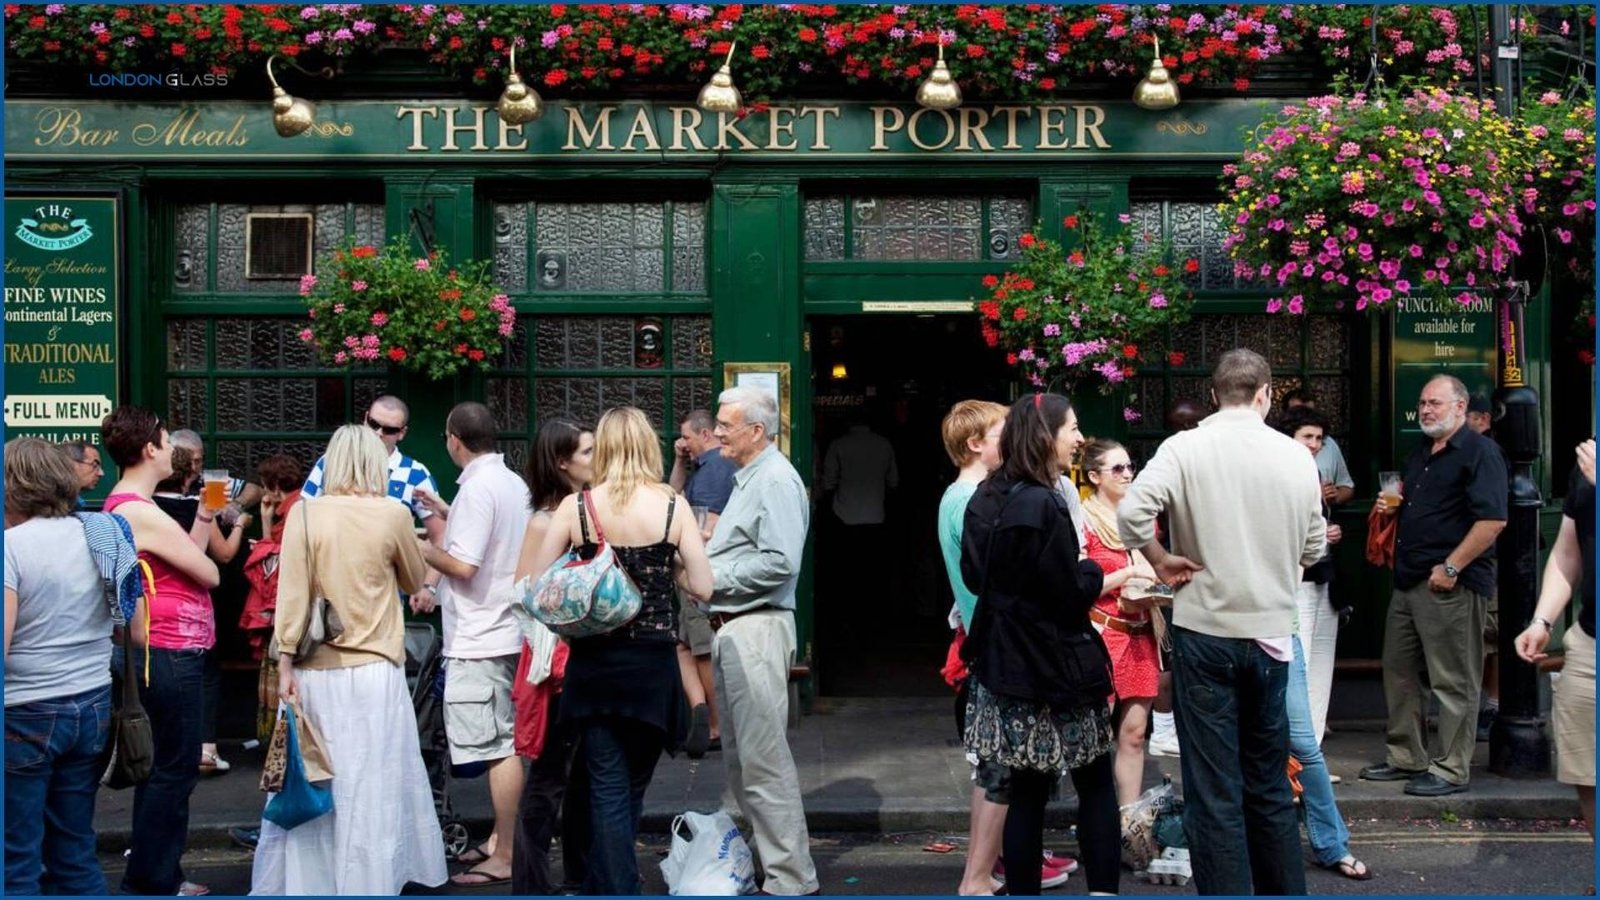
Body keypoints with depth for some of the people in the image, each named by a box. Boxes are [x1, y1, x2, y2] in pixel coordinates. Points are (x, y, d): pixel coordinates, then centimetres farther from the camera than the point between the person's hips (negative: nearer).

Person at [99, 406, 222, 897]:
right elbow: (209, 574, -14)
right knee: (173, 769, -3)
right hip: (168, 656, -11)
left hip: (162, 653, 11)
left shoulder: (122, 505, 12)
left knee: (164, 765, 18)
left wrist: (202, 519, 15)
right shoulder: (142, 513, -20)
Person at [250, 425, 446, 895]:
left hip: (314, 671, 2)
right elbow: (413, 580, 12)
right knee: (371, 788, 5)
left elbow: (291, 593, -6)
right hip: (373, 670, -1)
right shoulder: (392, 515, -3)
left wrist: (286, 661, -3)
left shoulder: (304, 513, -2)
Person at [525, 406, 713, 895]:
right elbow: (702, 585, -6)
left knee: (609, 789, 6)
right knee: (632, 787, 18)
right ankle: (601, 883, 32)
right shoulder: (672, 505, -6)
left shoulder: (575, 507, -6)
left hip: (594, 662, -1)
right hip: (653, 663, 1)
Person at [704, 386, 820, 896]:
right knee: (739, 756, 16)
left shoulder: (776, 481, -14)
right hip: (731, 627, 11)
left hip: (756, 629, -11)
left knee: (764, 759, -9)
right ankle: (758, 856, 26)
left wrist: (715, 577, -16)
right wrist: (707, 564, 9)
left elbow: (780, 562, -24)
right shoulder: (746, 479, 19)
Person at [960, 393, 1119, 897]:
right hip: (1053, 665, -7)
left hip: (1004, 662, 7)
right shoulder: (1042, 504, -18)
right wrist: (1094, 572, 0)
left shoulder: (985, 499, 7)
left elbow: (974, 576, 16)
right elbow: (1072, 593, -18)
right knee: (1096, 784, 8)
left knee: (1026, 791, 9)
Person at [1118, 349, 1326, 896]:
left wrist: (1162, 561, -4)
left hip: (1204, 630, -3)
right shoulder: (1296, 456, 1)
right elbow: (1314, 548, 9)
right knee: (1269, 783, 17)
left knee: (1213, 789, 2)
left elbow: (1131, 512, -20)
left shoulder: (1185, 448, -8)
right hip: (1271, 631, 3)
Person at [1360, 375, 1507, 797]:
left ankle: (1451, 770, 6)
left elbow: (1493, 519, -19)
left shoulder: (1479, 452, -10)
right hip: (1409, 581, 9)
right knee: (1399, 672, 14)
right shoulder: (1419, 456, 18)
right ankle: (1406, 758, 24)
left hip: (1452, 585, -9)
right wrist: (1392, 507, 8)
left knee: (1453, 682, -2)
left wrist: (1451, 567, -21)